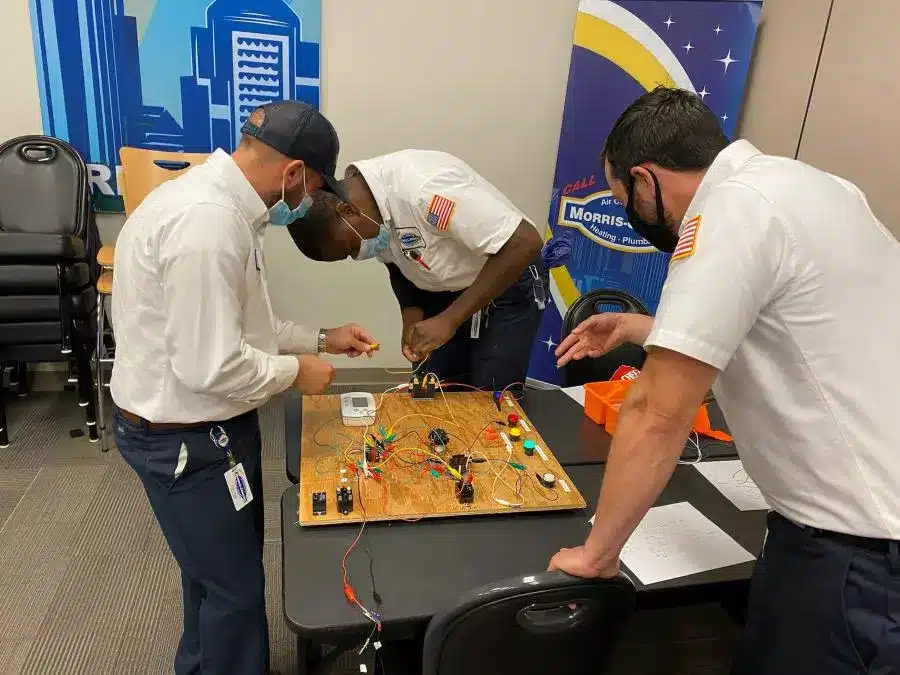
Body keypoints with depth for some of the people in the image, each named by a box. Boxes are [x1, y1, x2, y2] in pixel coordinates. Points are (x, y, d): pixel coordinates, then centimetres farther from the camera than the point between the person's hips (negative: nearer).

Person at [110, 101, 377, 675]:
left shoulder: (221, 202, 4)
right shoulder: (206, 223, -29)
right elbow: (208, 366, -30)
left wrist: (319, 340, 11)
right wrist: (295, 371, -15)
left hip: (209, 424, 10)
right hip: (183, 437, -10)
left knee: (215, 567, 27)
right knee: (236, 586, 8)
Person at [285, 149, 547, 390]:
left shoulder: (422, 187, -33)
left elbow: (524, 243, -34)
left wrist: (449, 320, -32)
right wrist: (411, 320, -10)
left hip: (508, 289, -6)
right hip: (443, 289, 6)